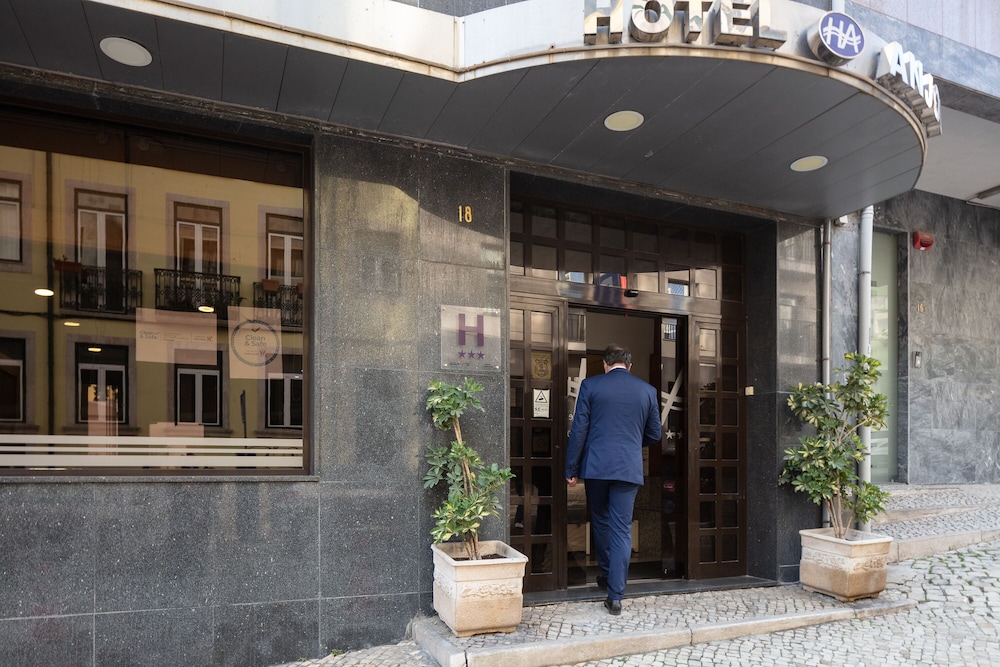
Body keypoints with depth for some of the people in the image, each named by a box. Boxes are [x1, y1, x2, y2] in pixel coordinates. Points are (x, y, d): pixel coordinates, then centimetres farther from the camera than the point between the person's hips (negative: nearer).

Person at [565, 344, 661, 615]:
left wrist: (572, 469, 3)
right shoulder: (647, 390, 6)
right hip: (629, 468, 1)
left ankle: (606, 573, 35)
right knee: (622, 529, 4)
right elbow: (655, 434, 13)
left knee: (600, 521, 20)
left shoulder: (590, 385, -1)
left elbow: (578, 430, -3)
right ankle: (615, 595, 3)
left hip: (595, 466, -1)